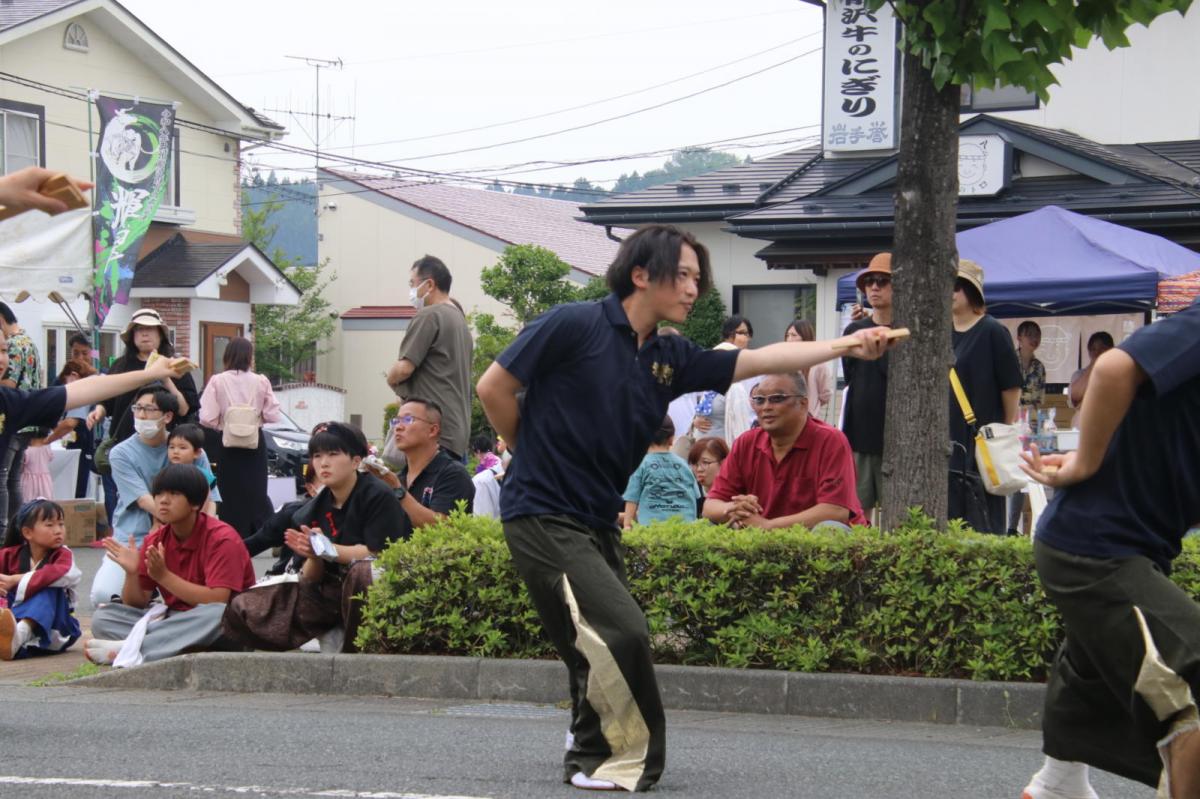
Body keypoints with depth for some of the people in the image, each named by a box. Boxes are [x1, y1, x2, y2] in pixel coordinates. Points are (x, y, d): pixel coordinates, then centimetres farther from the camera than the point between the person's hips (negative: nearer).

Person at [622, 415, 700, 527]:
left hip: (652, 523, -4)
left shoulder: (641, 465, 2)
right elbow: (695, 496, 19)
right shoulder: (683, 464, 12)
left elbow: (632, 499, 3)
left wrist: (627, 524, 9)